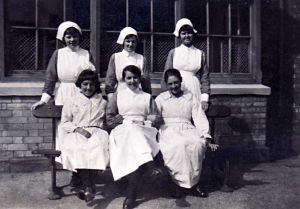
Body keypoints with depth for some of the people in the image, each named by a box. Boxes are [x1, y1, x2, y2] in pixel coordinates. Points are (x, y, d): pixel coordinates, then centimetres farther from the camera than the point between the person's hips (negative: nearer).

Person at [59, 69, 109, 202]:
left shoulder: (102, 102, 22)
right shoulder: (72, 101, 18)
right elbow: (64, 122, 10)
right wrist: (78, 129, -6)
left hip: (96, 131, 1)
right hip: (76, 133, 0)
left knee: (99, 147, -35)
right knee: (76, 149, -35)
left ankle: (89, 185, -27)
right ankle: (88, 187, -33)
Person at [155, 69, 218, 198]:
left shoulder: (190, 97, 16)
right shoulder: (161, 99, 13)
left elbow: (200, 118, 7)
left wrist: (206, 139, -6)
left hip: (187, 129, 2)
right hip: (168, 130, -2)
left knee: (198, 143, -32)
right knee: (179, 144, -36)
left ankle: (194, 181, -17)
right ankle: (179, 182, -21)